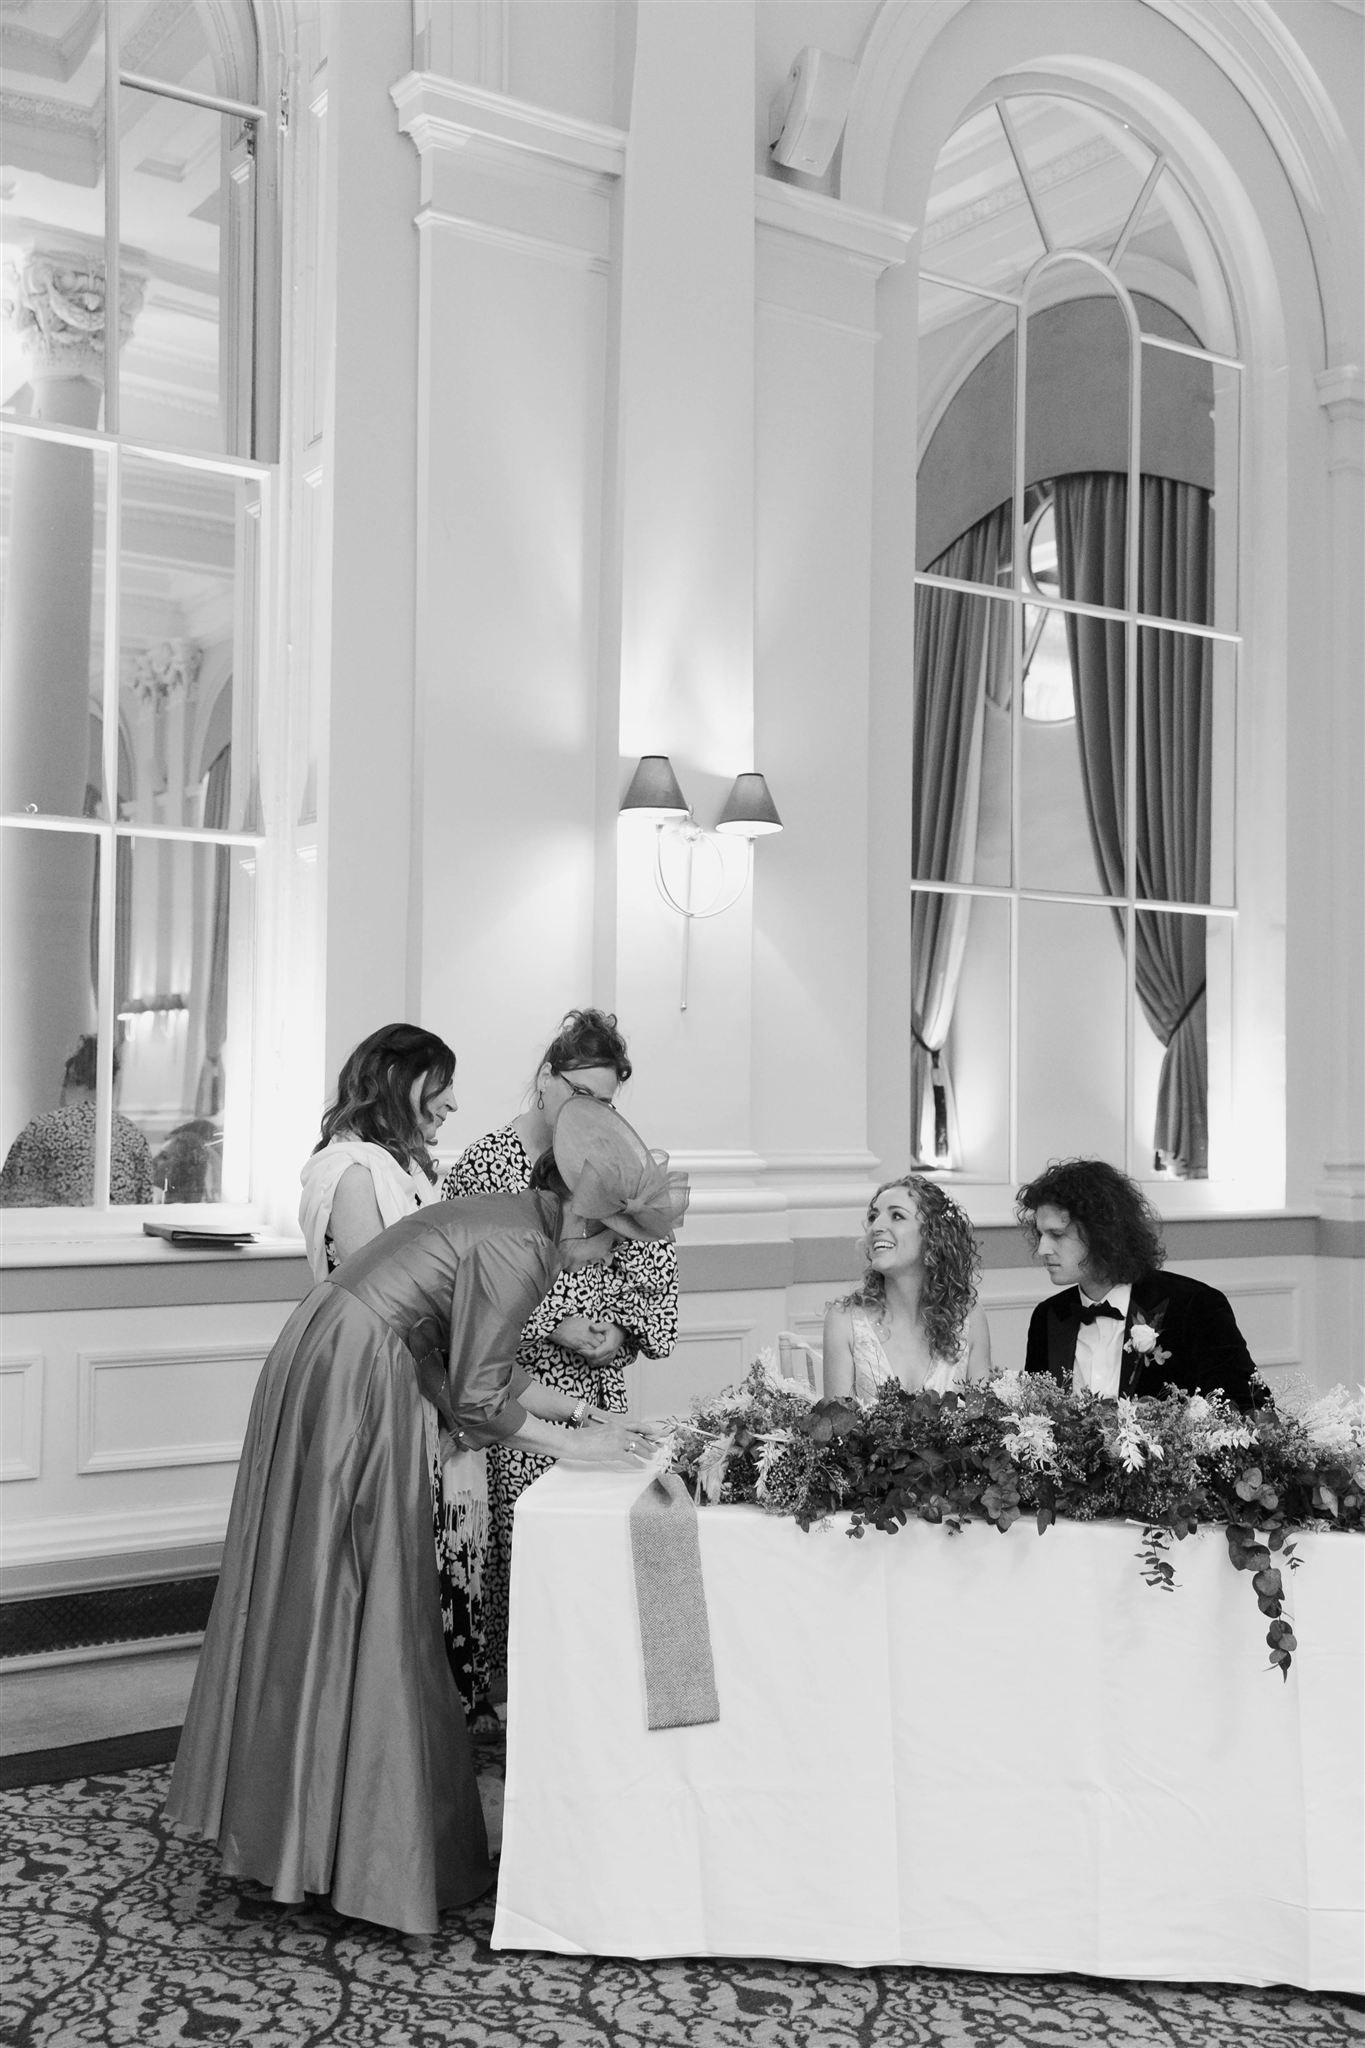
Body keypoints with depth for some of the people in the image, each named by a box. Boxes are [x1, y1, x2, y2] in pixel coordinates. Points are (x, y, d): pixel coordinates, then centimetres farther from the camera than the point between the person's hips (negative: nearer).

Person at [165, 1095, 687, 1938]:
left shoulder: (501, 1219, 13)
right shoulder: (520, 1250, -15)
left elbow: (480, 1363, 18)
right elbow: (476, 1396, -15)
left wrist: (577, 1413, 18)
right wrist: (575, 1444, -5)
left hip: (321, 1367, 10)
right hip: (355, 1382, -10)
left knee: (309, 1593, 17)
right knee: (365, 1604, 0)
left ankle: (279, 1808, 31)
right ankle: (369, 1844, 11)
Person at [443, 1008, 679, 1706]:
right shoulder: (482, 1165, -5)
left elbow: (654, 1267, 13)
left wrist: (626, 1330, -4)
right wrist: (555, 1329, -13)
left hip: (599, 1386, 4)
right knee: (518, 1531, -3)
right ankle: (504, 1675, 11)